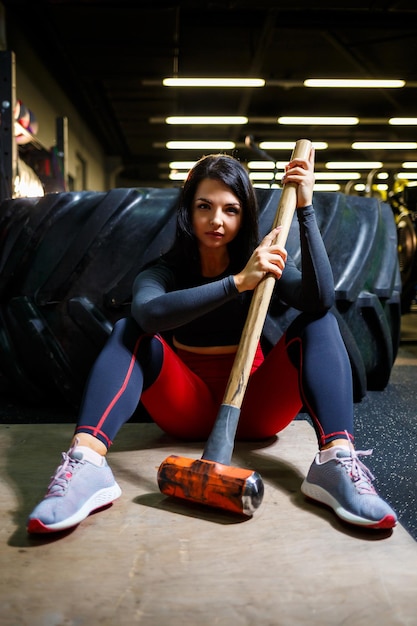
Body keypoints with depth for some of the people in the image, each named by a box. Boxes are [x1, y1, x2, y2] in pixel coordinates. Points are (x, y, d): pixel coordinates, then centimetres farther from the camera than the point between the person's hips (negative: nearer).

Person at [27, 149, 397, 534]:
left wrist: (305, 209, -25)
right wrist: (237, 282, -38)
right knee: (129, 332, -22)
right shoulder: (165, 270, -4)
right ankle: (86, 465, -41)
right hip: (189, 406, 0)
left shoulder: (266, 263, 0)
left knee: (318, 323, -19)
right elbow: (147, 313, -31)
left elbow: (320, 298, -22)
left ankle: (337, 461, -36)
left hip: (253, 407, 1)